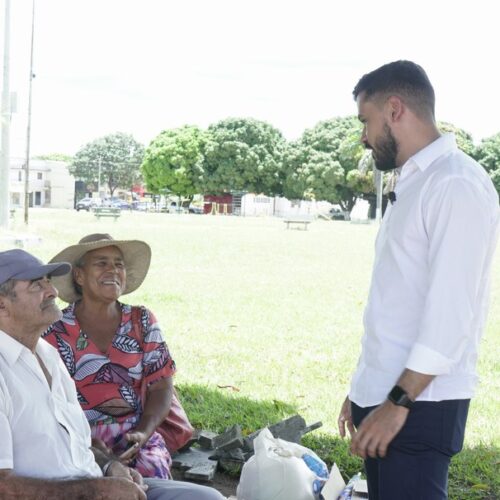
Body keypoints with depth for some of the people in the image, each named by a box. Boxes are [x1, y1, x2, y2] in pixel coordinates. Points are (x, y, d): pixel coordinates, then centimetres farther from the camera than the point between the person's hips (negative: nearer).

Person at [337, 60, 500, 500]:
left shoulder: (457, 184, -14)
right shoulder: (413, 184, 15)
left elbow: (451, 310, -20)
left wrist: (399, 402, -19)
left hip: (420, 405, -8)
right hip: (385, 396, 8)